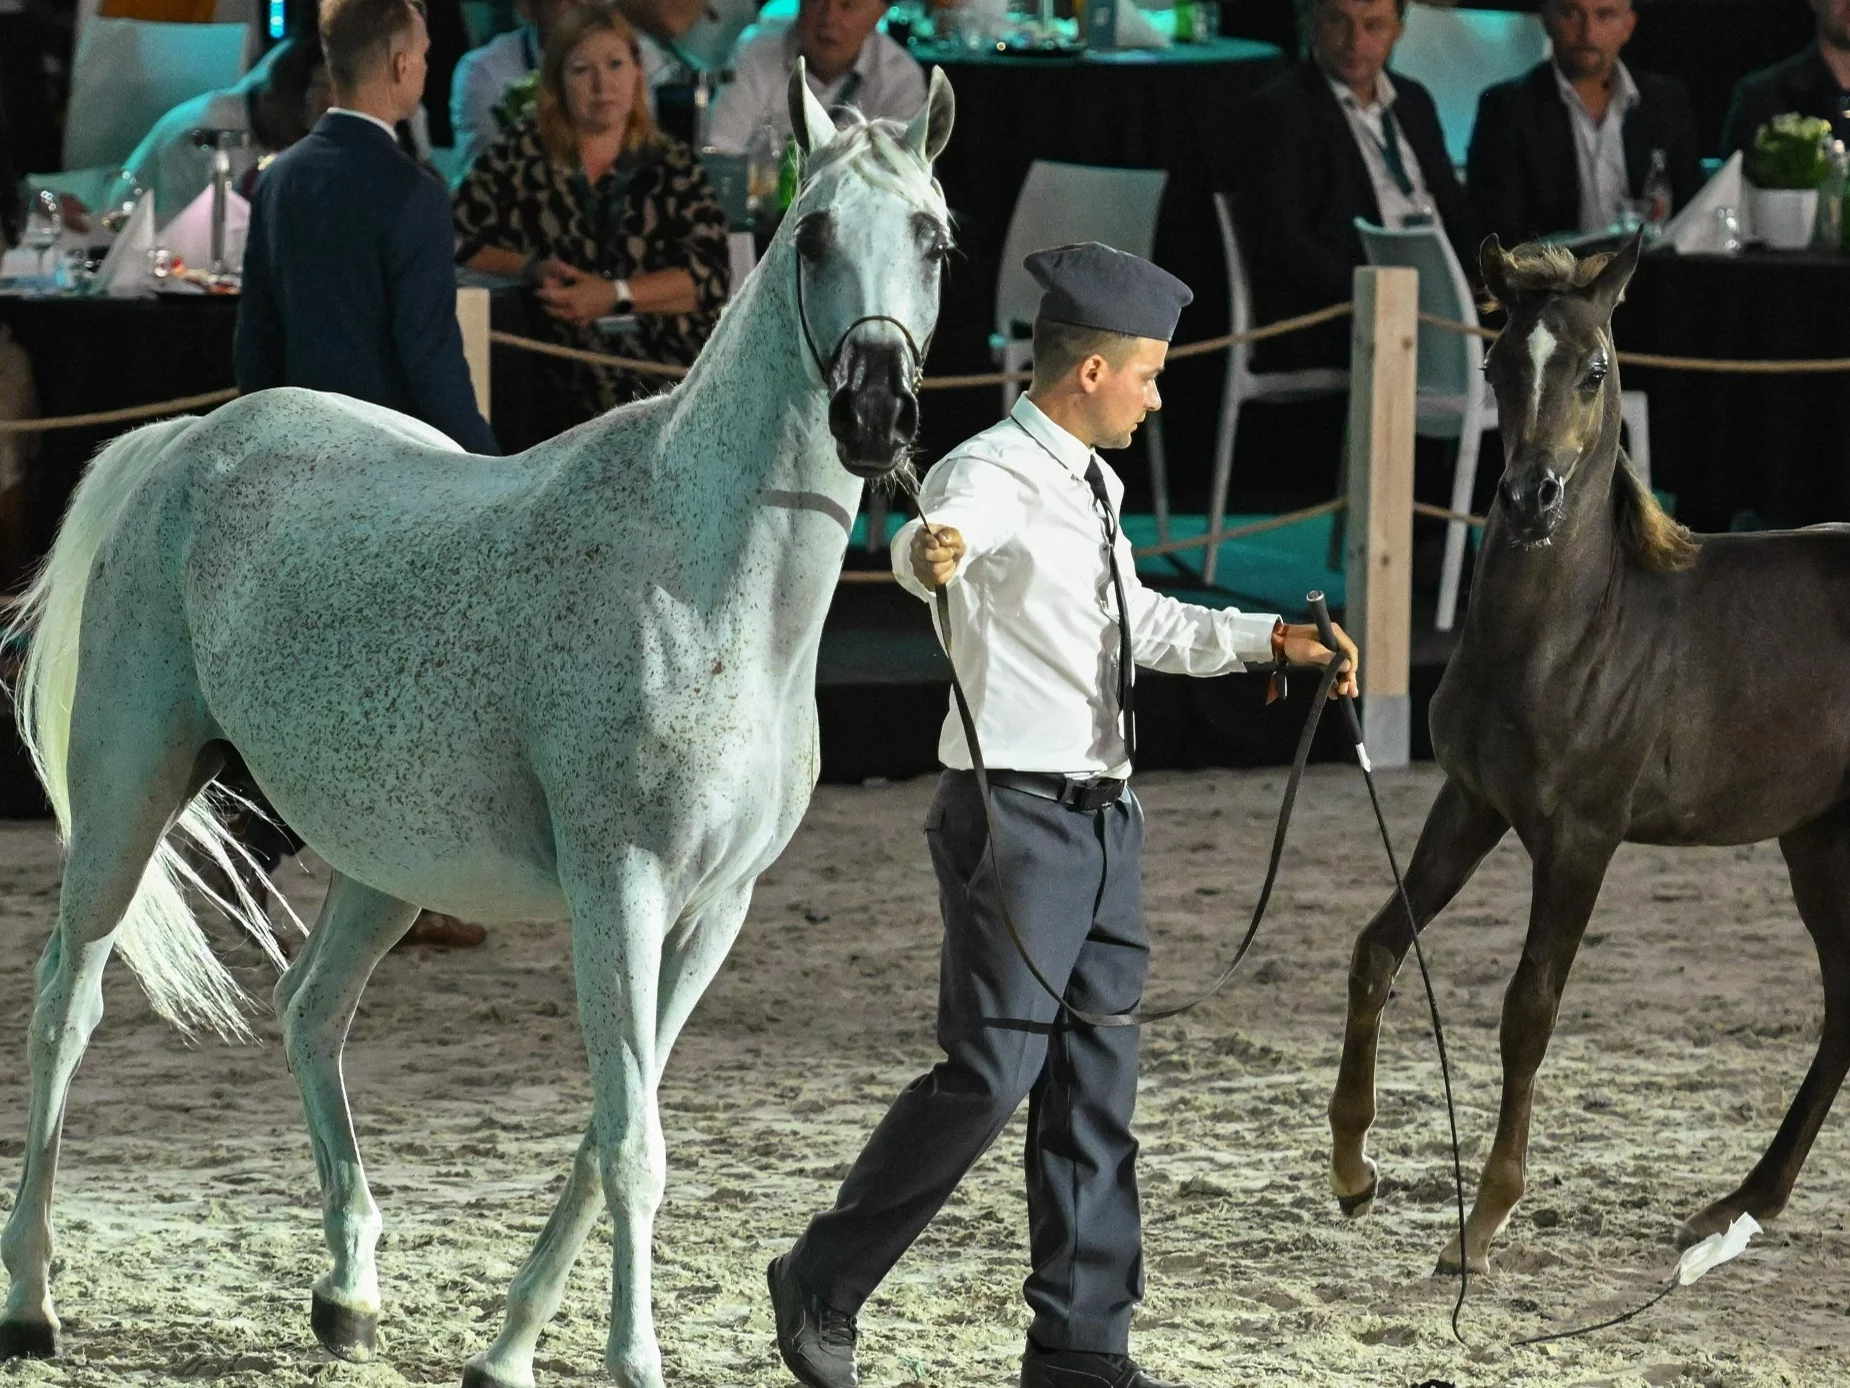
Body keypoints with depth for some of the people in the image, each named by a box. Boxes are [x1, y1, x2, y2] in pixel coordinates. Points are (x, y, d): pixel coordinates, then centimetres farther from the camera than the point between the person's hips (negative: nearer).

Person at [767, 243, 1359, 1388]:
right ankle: (822, 1288, 4)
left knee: (1098, 1082, 8)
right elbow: (941, 530, -37)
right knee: (991, 1072, -11)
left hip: (1103, 817, 9)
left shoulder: (1093, 484, 16)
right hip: (1016, 811, -9)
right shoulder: (995, 475, -13)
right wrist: (931, 552, -60)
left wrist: (1271, 639, 28)